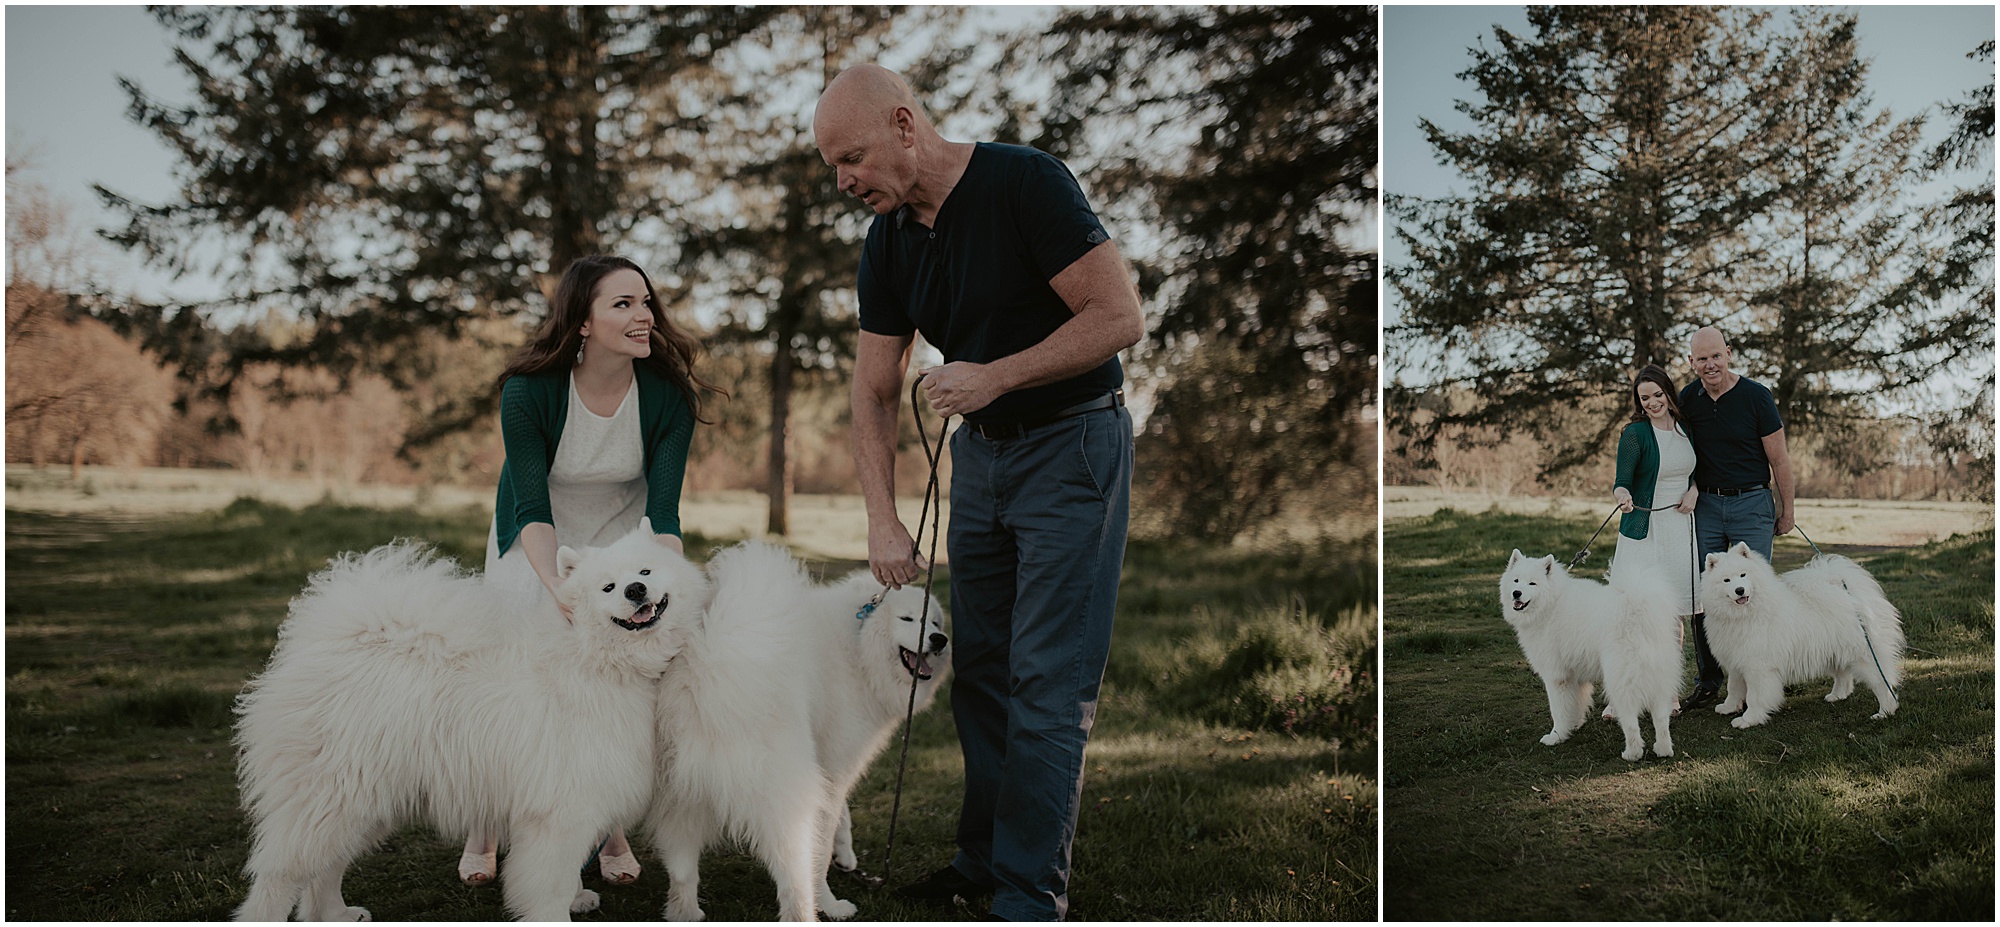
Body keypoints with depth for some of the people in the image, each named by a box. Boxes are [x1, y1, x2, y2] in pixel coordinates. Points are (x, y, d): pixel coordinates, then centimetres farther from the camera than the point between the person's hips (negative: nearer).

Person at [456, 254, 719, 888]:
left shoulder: (668, 394, -22)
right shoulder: (528, 391, -26)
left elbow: (663, 510, -24)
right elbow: (532, 508, -29)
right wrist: (561, 588, -44)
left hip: (623, 537, 1)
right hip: (536, 544, -1)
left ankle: (613, 830, 7)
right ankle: (483, 829, 11)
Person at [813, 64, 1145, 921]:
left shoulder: (1026, 184, -20)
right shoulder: (887, 240, 2)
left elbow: (1120, 317, -22)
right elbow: (874, 391, 3)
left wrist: (996, 375, -25)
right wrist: (883, 521, -6)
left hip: (1072, 444, -7)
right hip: (979, 452, 7)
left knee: (1046, 683, -7)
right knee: (978, 667, 12)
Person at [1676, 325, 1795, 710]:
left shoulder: (1755, 396, -10)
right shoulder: (1688, 399, 1)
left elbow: (1779, 459, -3)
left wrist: (1787, 511, 1)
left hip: (1752, 504, -4)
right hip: (1706, 505, 4)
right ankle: (1707, 682, 11)